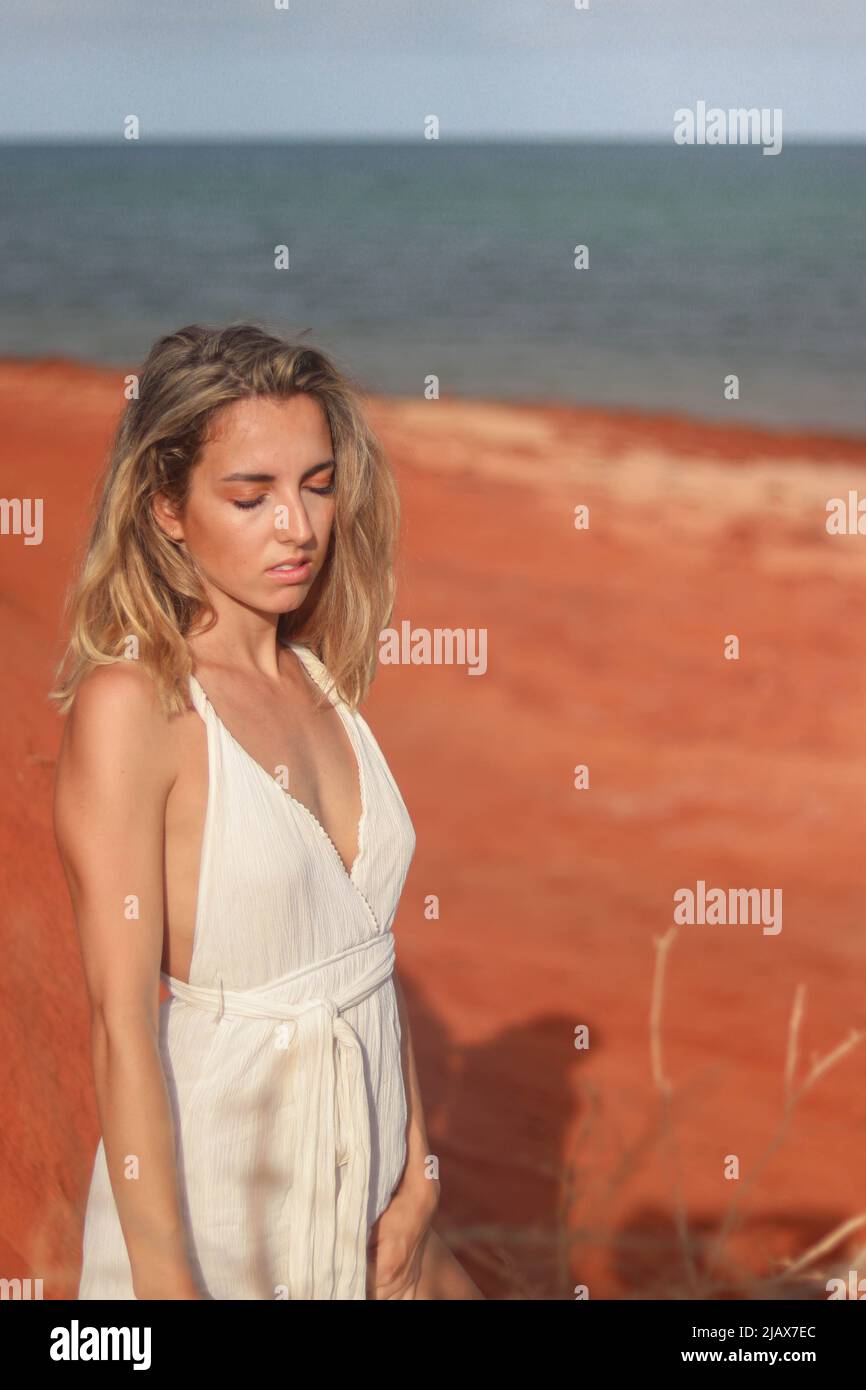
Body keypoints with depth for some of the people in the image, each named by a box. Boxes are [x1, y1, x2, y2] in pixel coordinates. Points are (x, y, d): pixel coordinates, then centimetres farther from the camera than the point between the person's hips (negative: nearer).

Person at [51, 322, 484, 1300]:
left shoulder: (323, 684, 4)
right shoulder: (129, 704, -17)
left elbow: (369, 952, 6)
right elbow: (122, 1018, -18)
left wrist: (416, 1175, 1)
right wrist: (165, 1279, -18)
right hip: (215, 1198, -6)